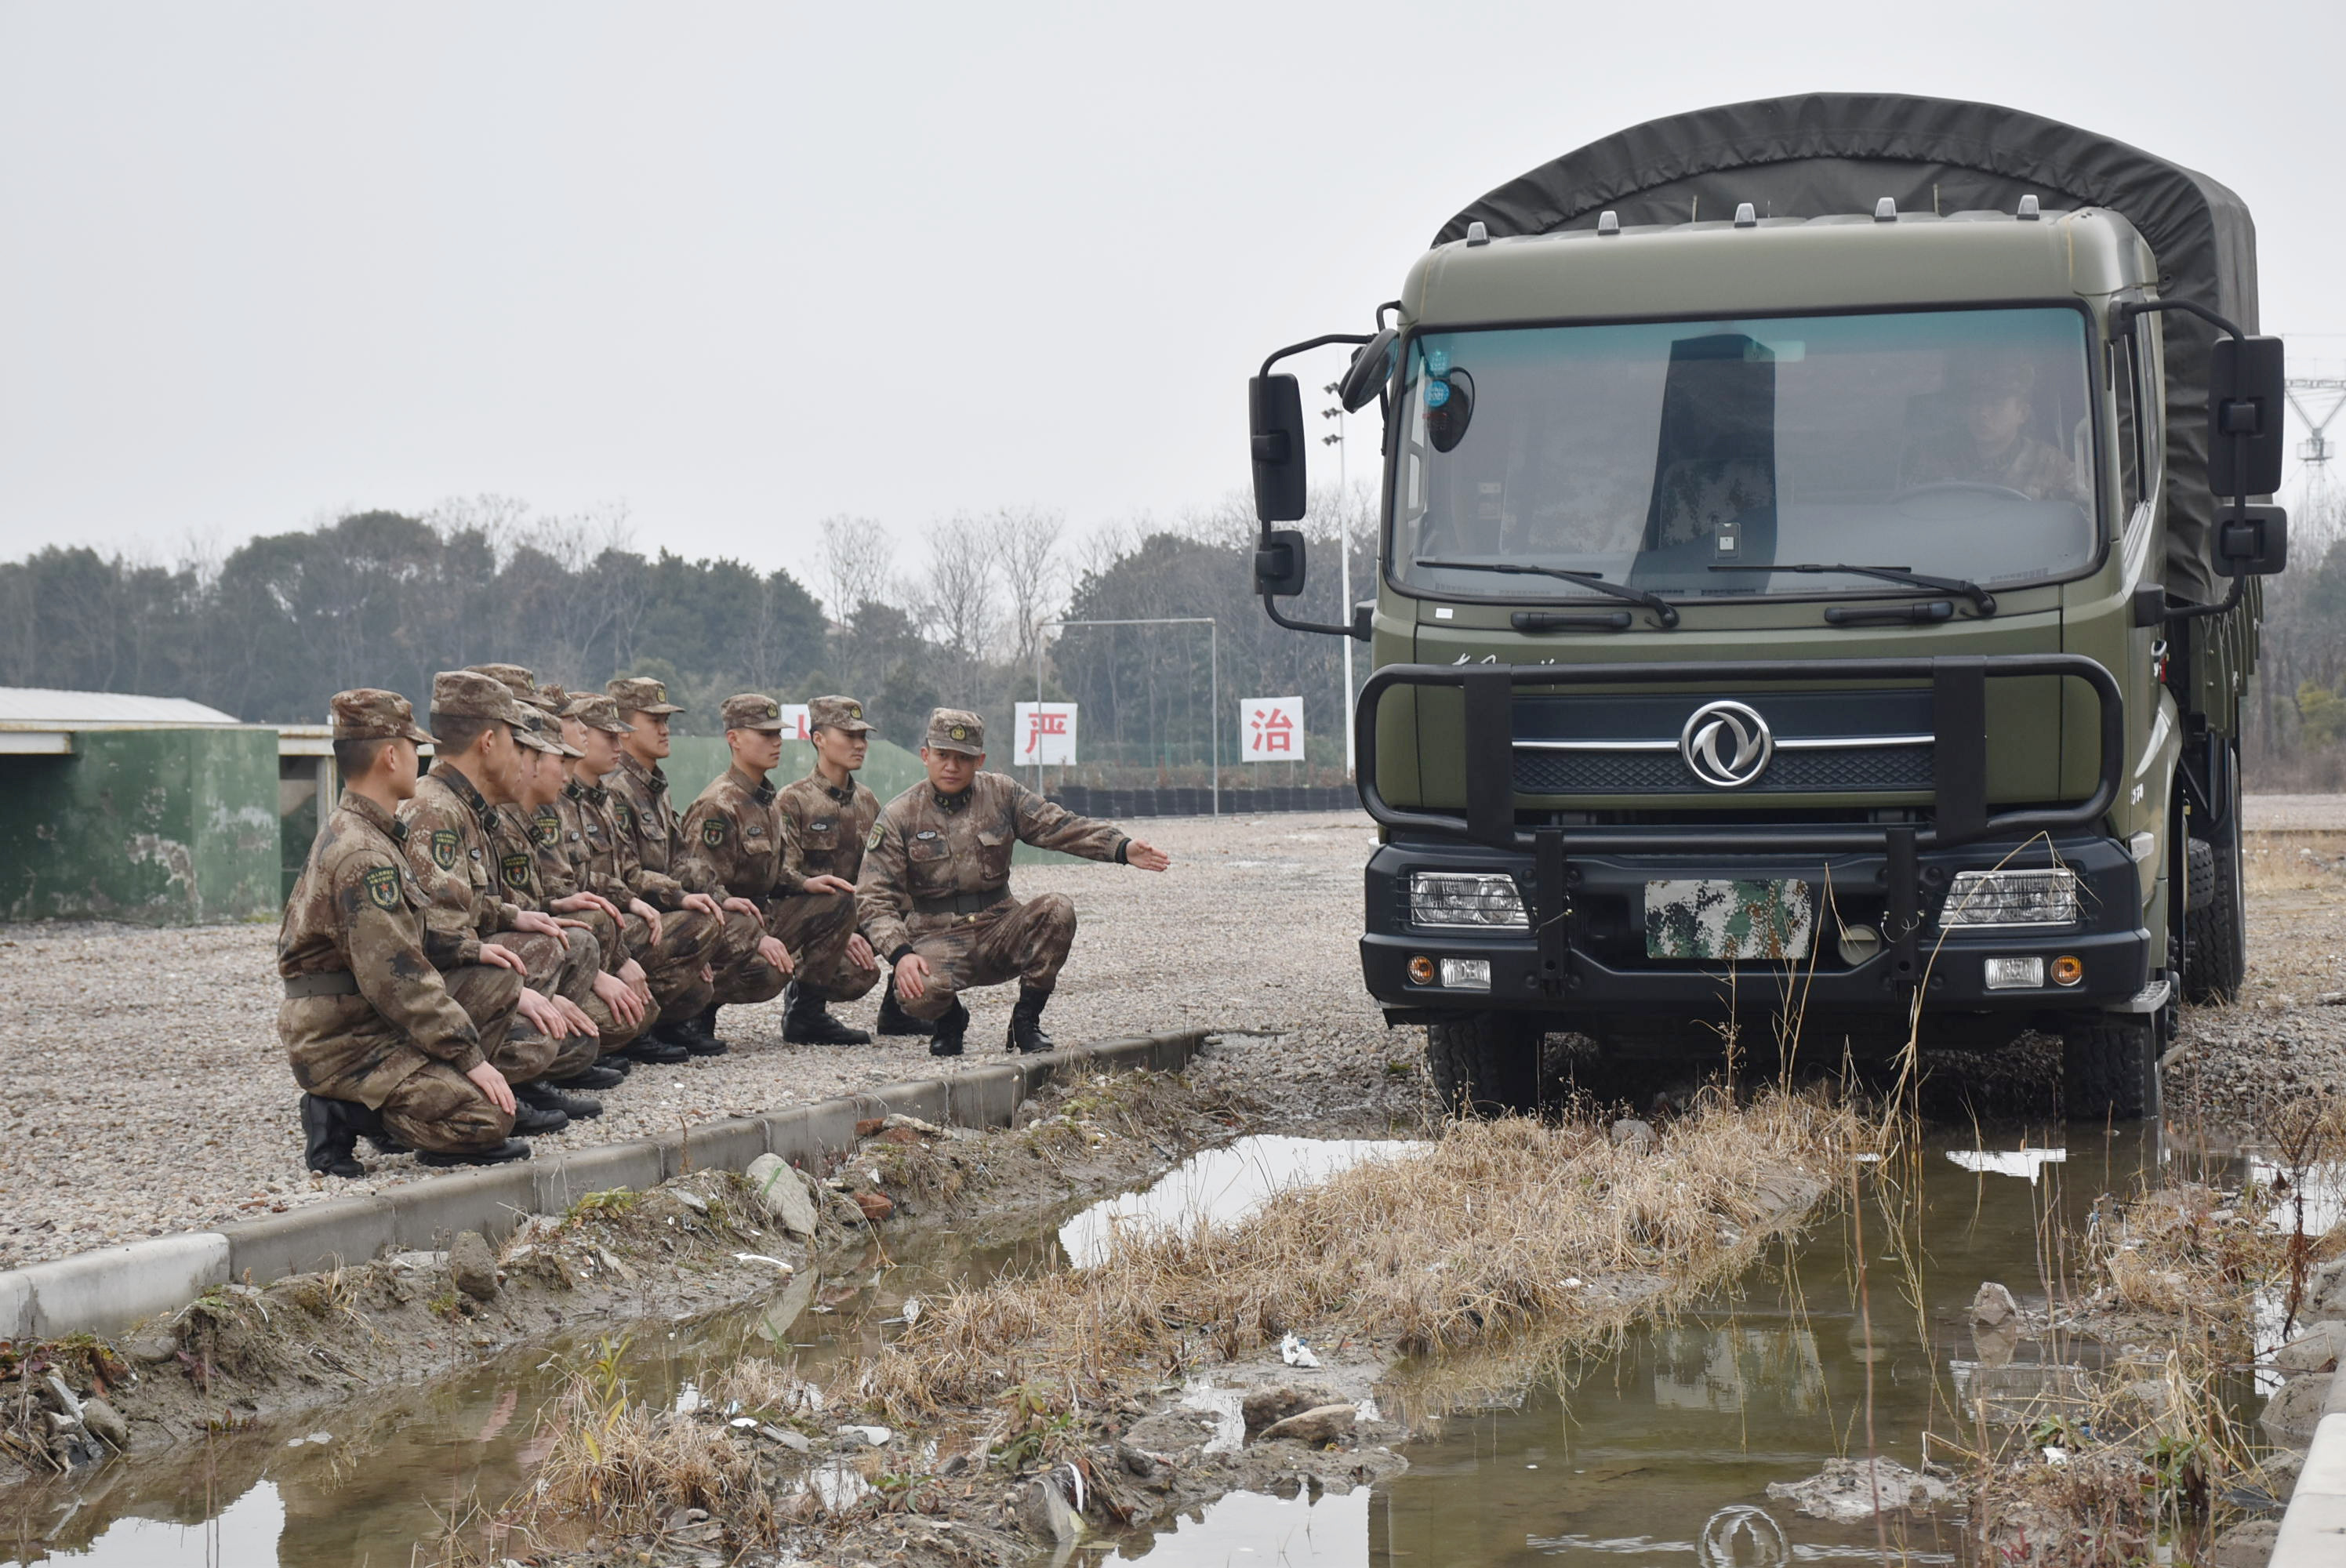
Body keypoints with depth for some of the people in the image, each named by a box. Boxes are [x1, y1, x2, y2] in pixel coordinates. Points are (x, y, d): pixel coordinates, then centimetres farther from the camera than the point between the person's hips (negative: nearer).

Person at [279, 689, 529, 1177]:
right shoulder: (363, 856, -21)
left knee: (501, 983, 9)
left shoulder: (351, 831, 14)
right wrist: (470, 1057, -20)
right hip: (343, 1043, -10)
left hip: (370, 1021, 10)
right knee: (488, 1117, -20)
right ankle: (346, 1115, -6)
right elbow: (396, 978, -24)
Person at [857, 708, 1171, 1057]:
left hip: (1000, 931, 3)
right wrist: (900, 954, -24)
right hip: (938, 940, -3)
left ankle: (1026, 1021, -7)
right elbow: (875, 898, -7)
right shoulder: (899, 816, -3)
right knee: (921, 991, -35)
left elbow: (1058, 825, -2)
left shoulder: (1002, 794, 6)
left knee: (1057, 910, -25)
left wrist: (1122, 848, -20)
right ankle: (950, 1019, 6)